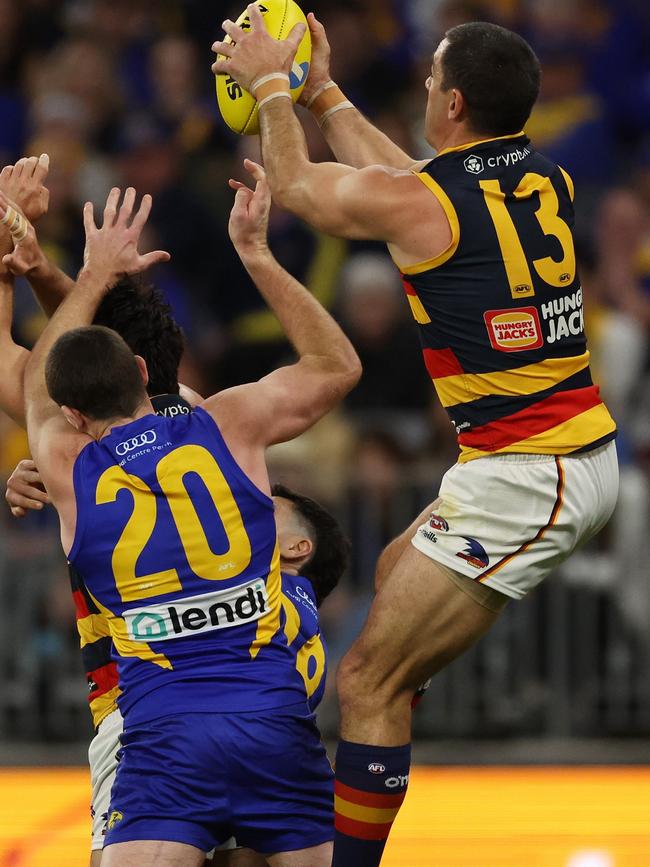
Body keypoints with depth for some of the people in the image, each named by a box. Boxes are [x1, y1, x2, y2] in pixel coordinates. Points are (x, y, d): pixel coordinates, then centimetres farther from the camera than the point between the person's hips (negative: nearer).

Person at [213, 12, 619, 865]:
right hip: (592, 453, 9)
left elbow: (295, 183, 8)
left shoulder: (416, 203, -14)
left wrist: (270, 84, 24)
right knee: (397, 569, 32)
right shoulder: (548, 181, 7)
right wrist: (324, 92, 37)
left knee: (370, 680, -6)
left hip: (520, 479, -9)